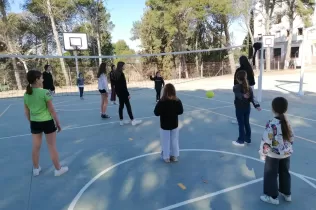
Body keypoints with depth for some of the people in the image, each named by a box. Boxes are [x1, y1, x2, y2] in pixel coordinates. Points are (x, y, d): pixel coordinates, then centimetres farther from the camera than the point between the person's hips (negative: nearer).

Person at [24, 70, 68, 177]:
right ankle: (58, 169, 20)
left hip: (34, 123, 5)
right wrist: (58, 123, -4)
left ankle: (36, 169, 34)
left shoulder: (26, 94, 0)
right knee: (52, 147, 7)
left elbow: (26, 112, 8)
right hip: (47, 122, -5)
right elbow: (52, 110, -14)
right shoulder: (45, 92, -18)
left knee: (36, 147, 18)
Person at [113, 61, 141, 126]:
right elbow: (124, 85, -20)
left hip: (119, 92, 9)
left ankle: (121, 121, 15)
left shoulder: (116, 74, 10)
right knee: (128, 106, -4)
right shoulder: (121, 74, -17)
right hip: (122, 92, -9)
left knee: (121, 106, 12)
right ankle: (132, 120, 0)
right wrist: (128, 94, -18)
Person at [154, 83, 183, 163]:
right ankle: (174, 156, 27)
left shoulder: (161, 102, -20)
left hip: (164, 125, -3)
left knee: (166, 141, 10)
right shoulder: (178, 101, -10)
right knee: (174, 140, 16)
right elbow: (181, 111, -2)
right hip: (174, 124, 3)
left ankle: (166, 157, 21)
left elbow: (156, 113, -16)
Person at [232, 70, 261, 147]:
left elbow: (238, 95, -28)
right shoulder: (249, 88, 3)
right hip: (247, 108, 6)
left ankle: (241, 141, 7)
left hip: (239, 109, -6)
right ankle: (248, 139, 26)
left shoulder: (236, 87, -12)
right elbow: (252, 98, -5)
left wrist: (243, 96, -45)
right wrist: (257, 105, -6)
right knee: (247, 123, 16)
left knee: (241, 124, 0)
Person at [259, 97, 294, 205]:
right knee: (285, 172, 23)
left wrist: (263, 152, -9)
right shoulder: (287, 121, -3)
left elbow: (266, 140, -23)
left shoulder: (272, 123, -24)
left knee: (271, 174, 11)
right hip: (286, 153, 7)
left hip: (273, 154, -7)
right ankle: (286, 194, 40)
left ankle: (272, 196, 24)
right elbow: (291, 137, 9)